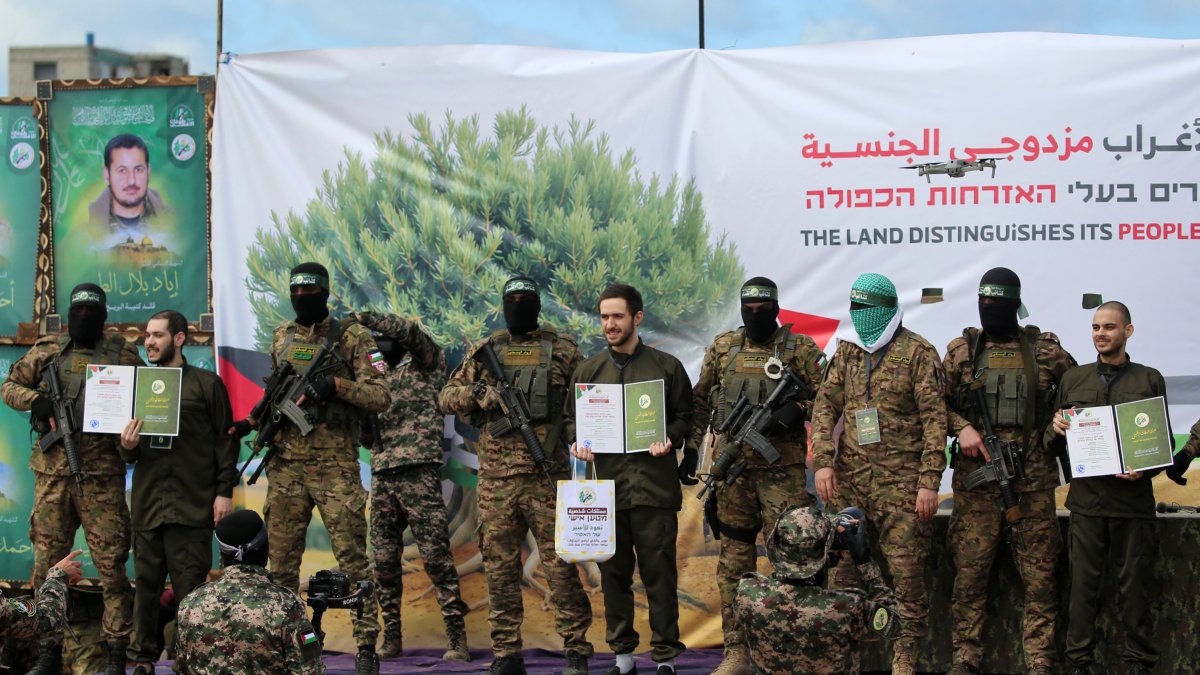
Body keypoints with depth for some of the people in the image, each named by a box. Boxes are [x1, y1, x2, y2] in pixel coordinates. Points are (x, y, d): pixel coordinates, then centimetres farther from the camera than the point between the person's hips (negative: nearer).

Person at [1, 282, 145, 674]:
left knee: (112, 563, -3)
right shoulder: (47, 351, 9)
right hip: (52, 472, 2)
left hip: (103, 475, -2)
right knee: (48, 563, 6)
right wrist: (34, 399, -5)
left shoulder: (121, 354, 5)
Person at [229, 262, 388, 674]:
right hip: (286, 466, 5)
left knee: (352, 559, -5)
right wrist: (252, 422, 10)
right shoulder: (281, 337, 14)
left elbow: (379, 397, -8)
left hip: (335, 467, -5)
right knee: (282, 561, 8)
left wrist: (336, 383, -21)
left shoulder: (352, 337, -2)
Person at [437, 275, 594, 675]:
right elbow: (446, 397, 13)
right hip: (496, 479, 3)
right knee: (499, 568, 5)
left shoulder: (562, 350, 7)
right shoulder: (484, 352, 13)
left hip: (547, 477, -3)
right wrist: (476, 393, -7)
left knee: (560, 566, -4)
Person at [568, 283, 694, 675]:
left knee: (659, 572, -2)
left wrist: (671, 439, -11)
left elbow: (686, 417, 7)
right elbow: (571, 419, 17)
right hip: (605, 482, 3)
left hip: (654, 483, -3)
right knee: (614, 573, 7)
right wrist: (577, 444, -3)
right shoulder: (588, 371, 13)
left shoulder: (666, 367, 6)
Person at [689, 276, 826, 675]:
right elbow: (700, 401, 17)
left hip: (783, 468, -3)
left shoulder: (800, 349, 0)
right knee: (734, 559, 6)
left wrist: (797, 410, -17)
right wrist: (691, 448, 12)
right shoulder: (722, 348, 10)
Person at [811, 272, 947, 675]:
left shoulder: (917, 353, -5)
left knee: (906, 573, -2)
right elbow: (826, 407, 11)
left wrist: (930, 482, -14)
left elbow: (935, 419, -8)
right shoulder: (847, 352, 12)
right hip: (850, 478, 5)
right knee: (843, 569, 7)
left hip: (902, 482, -5)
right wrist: (823, 462, -3)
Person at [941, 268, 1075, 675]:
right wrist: (961, 428, -8)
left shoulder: (1045, 349, 6)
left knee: (1039, 574, 1)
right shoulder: (961, 350, 7)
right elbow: (938, 401, 10)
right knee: (970, 573, 1)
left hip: (1034, 480, 0)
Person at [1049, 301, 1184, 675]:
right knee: (1083, 583, 3)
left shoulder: (1150, 380, 6)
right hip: (1086, 499, 1)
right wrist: (1056, 430, -9)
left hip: (1133, 499, -1)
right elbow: (1054, 442, 15)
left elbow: (1166, 442, 7)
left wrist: (1146, 468, -12)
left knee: (1135, 585, 3)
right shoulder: (1073, 378, 11)